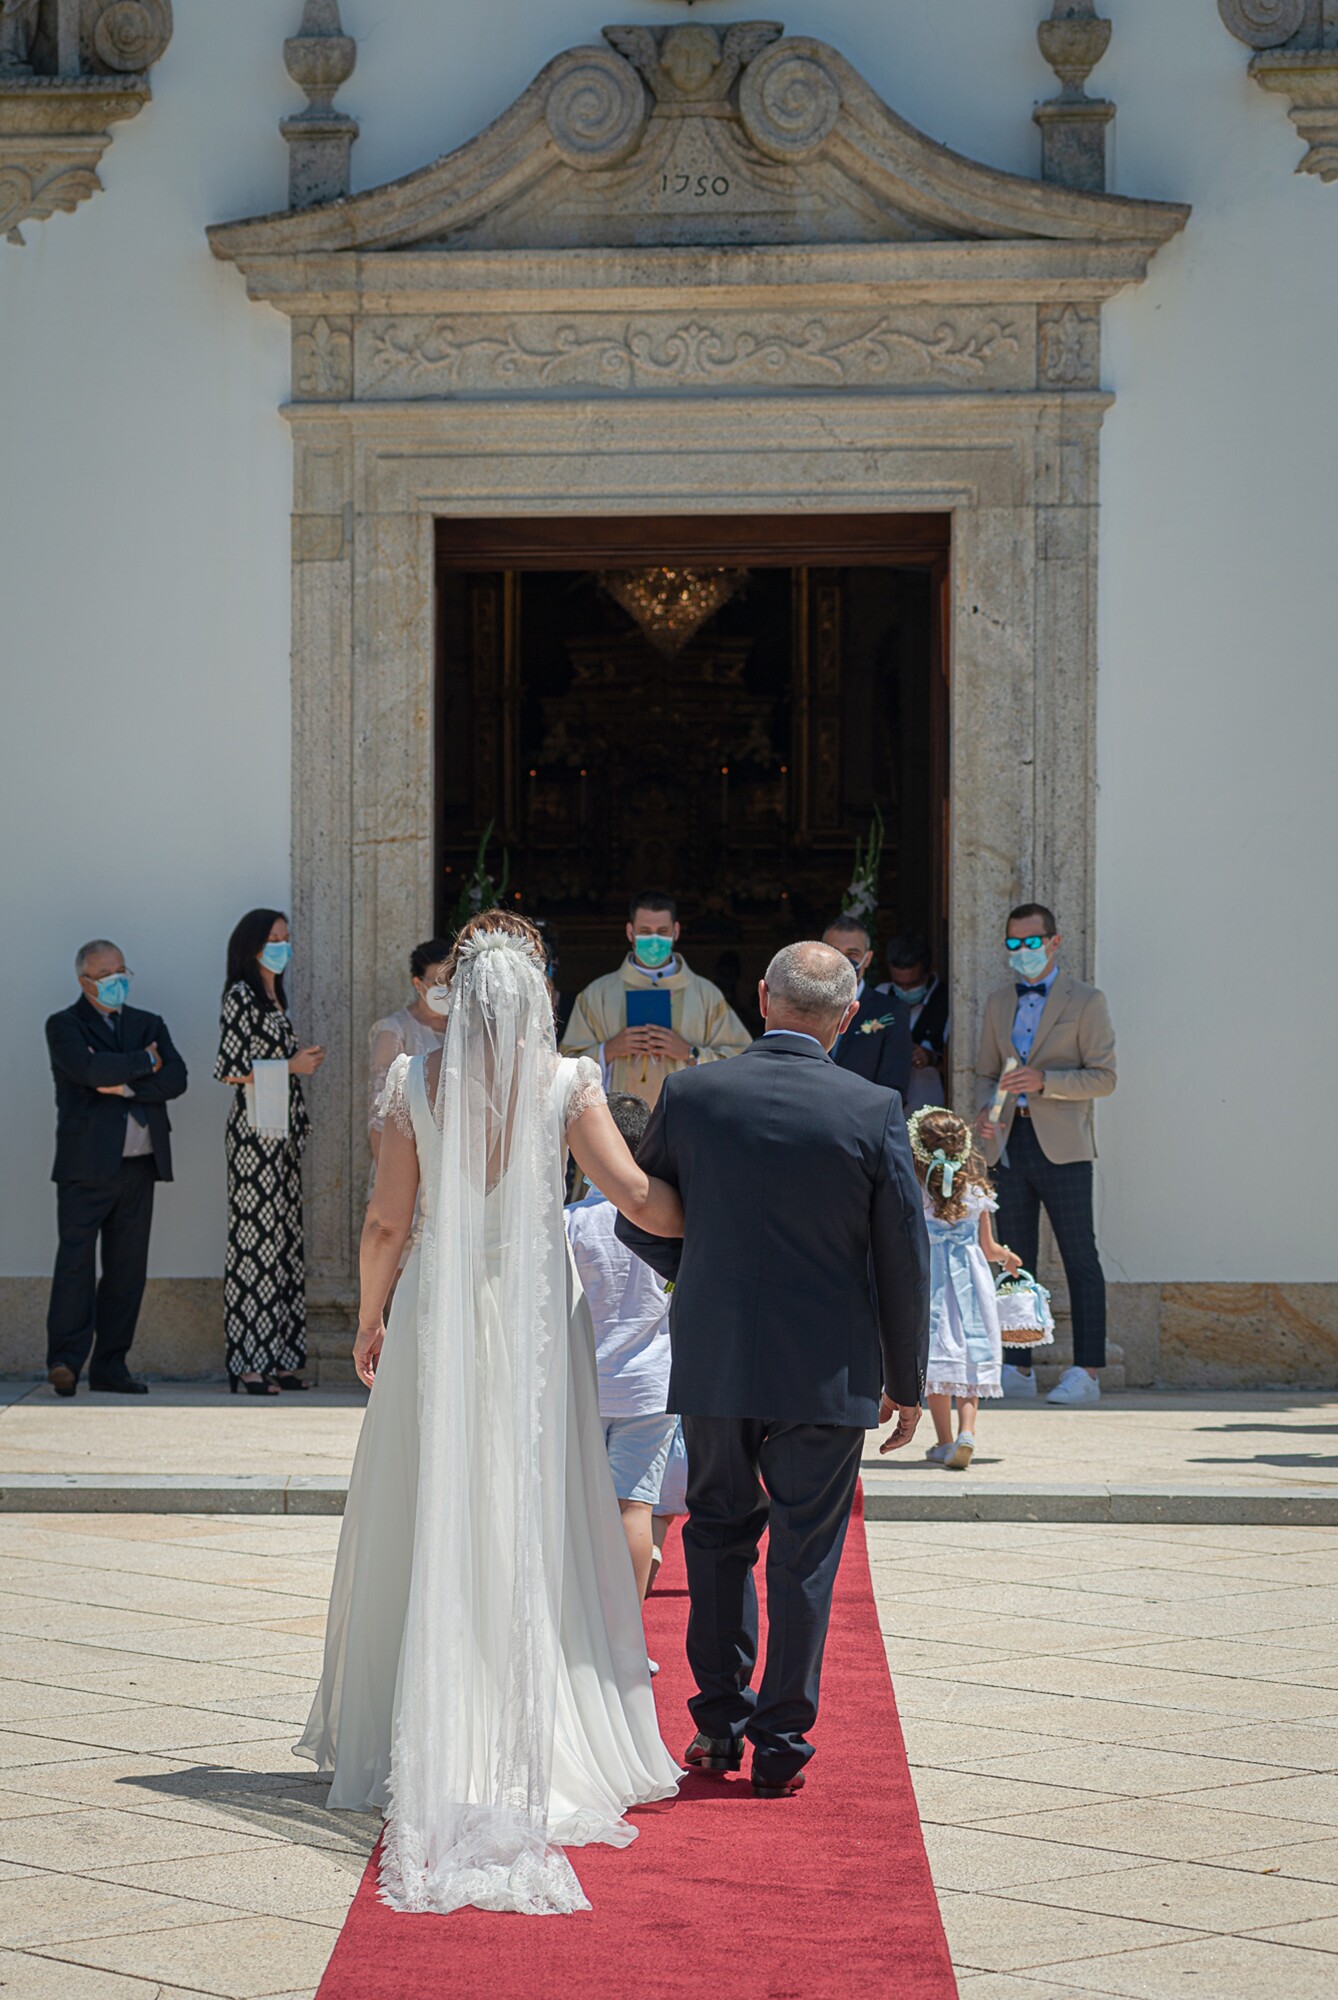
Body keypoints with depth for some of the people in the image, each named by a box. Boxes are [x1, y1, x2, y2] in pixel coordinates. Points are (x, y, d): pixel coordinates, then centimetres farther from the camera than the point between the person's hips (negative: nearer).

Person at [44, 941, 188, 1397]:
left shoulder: (149, 1025, 18)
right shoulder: (65, 1026, 4)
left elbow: (176, 1079, 4)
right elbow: (89, 1070, -16)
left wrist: (125, 1086, -8)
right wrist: (144, 1063, -4)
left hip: (139, 1166, 5)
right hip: (87, 1164, -5)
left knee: (128, 1267, 3)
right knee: (76, 1260, -11)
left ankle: (110, 1366, 7)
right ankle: (65, 1361, -12)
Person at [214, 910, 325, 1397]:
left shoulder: (273, 999, 18)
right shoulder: (241, 997, -9)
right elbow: (227, 1069, -15)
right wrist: (290, 1066, -12)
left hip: (282, 1132, 9)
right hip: (254, 1130, -9)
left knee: (282, 1240, 7)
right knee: (255, 1239, -9)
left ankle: (277, 1359, 8)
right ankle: (248, 1363, -7)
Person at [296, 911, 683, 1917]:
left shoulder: (417, 1081, -3)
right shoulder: (567, 1083, -6)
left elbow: (387, 1221, 0)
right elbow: (636, 1196, -11)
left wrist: (370, 1319, 13)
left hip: (439, 1307, 1)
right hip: (537, 1310, -1)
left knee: (430, 1525, 8)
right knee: (538, 1523, 5)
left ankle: (424, 1747, 11)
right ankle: (540, 1744, 5)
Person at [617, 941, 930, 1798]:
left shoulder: (691, 1095, -5)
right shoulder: (874, 1110, -10)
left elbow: (637, 1222, 5)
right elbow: (906, 1258, -5)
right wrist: (907, 1381, 6)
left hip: (713, 1364, 2)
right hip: (828, 1371, -2)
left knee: (721, 1534, 19)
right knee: (804, 1557, 7)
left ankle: (720, 1722, 21)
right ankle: (781, 1744, 10)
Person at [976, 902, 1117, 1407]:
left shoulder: (1086, 1001, 0)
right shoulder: (998, 1003, 16)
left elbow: (1103, 1077, -5)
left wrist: (1044, 1080, -18)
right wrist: (986, 1108, -1)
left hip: (1062, 1146, -5)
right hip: (1009, 1144, 5)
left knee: (1080, 1260, -6)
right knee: (1015, 1261, 7)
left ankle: (1086, 1372, -7)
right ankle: (1017, 1369, 10)